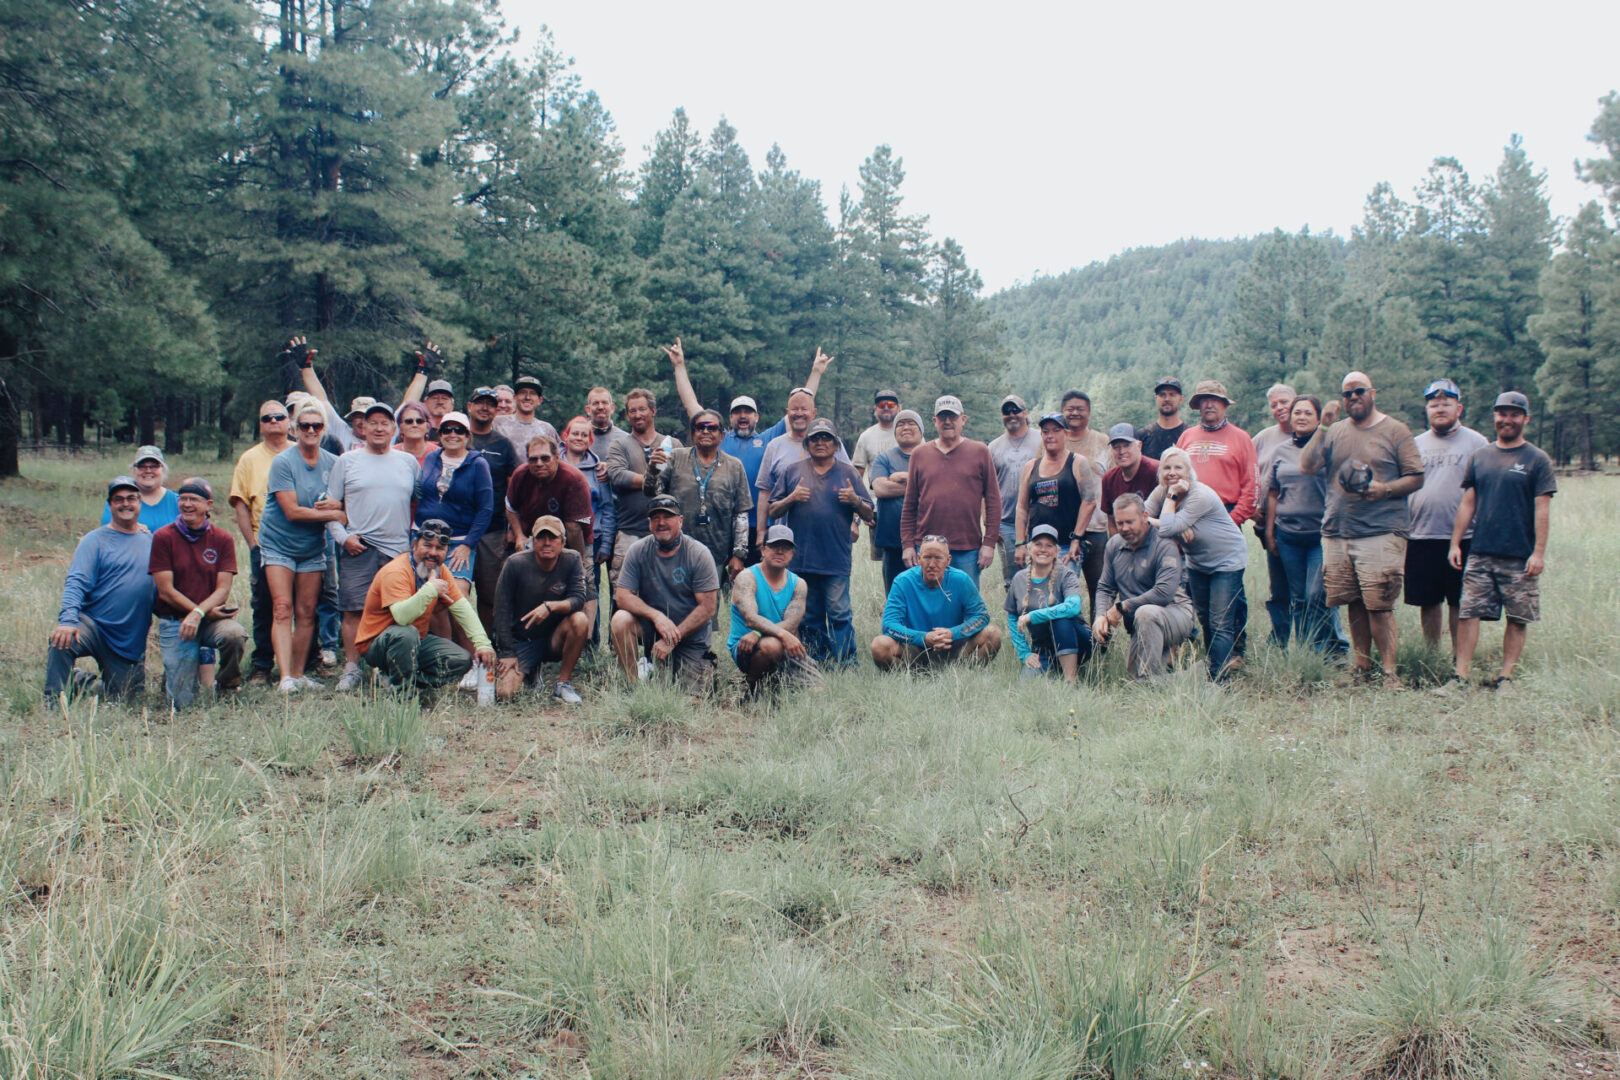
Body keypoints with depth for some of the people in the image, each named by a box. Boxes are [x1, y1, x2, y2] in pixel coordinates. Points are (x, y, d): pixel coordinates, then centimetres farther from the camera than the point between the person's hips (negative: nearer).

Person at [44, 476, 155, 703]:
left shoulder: (152, 540, 12)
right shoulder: (95, 540, -2)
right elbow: (76, 583, -14)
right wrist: (67, 619, -30)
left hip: (133, 640, 4)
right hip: (93, 624, -4)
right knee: (62, 641, -35)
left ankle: (84, 683, 34)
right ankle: (53, 705, -14)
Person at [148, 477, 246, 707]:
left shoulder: (222, 539, 4)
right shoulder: (163, 537, -1)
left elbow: (223, 591, -3)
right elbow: (166, 591, -5)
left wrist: (198, 613, -22)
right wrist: (207, 612, -12)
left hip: (212, 616, 1)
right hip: (174, 621, -1)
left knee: (234, 634, -36)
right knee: (181, 702, -10)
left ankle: (228, 686, -5)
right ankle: (171, 672, 28)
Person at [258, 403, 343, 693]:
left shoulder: (333, 463, 4)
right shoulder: (283, 462, -10)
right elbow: (292, 511, -16)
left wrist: (336, 504, -17)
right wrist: (334, 514, -17)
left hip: (312, 548, 4)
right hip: (278, 544, -4)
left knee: (307, 613, 3)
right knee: (282, 609, -12)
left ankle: (299, 674, 11)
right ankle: (285, 677, -16)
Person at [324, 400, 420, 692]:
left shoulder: (409, 463, 14)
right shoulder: (347, 461, 9)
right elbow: (331, 506, 7)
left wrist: (415, 541, 10)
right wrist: (343, 537, -5)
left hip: (399, 549, 2)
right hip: (358, 548, -1)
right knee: (354, 610, -4)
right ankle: (351, 667, 4)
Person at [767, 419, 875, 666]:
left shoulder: (848, 473, 10)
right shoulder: (792, 472, 12)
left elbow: (869, 516, 9)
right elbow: (773, 512, 10)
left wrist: (856, 501, -11)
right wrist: (791, 498, -8)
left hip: (837, 560, -2)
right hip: (801, 559, 2)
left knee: (839, 613, -9)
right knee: (810, 616, 7)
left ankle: (847, 663, -6)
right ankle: (817, 663, 16)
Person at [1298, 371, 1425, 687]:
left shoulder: (1395, 431, 5)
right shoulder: (1335, 431, 15)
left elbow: (1416, 478, 3)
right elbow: (1307, 465, 2)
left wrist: (1386, 489, -14)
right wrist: (1323, 426, -4)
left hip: (1381, 533, -4)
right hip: (1337, 532, 4)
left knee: (1379, 605, -9)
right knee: (1354, 604, 7)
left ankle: (1389, 672, -4)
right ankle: (1362, 666, 16)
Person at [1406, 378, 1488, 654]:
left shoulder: (1476, 442, 4)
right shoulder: (1416, 444, 14)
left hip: (1462, 538, -3)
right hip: (1420, 537, 3)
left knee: (1460, 603, 2)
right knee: (1427, 602, 7)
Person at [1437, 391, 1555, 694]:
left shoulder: (1537, 459, 2)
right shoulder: (1480, 456, 11)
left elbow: (1542, 509, -2)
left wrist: (1539, 552, -9)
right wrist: (1455, 543, 9)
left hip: (1520, 557, -2)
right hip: (1480, 553, 3)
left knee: (1518, 618, 2)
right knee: (1468, 613, -3)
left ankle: (1505, 677, 10)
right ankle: (1461, 677, -2)